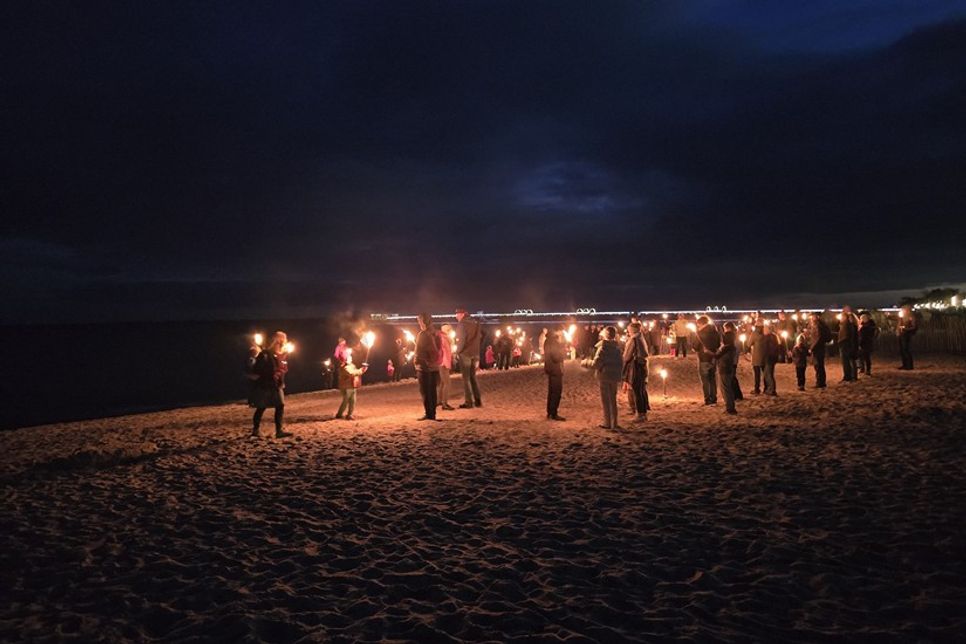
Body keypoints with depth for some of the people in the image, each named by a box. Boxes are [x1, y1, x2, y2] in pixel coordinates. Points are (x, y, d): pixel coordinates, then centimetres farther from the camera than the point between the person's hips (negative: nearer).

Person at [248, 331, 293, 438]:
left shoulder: (284, 355, 6)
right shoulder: (265, 354, -12)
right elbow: (256, 370, -12)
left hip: (277, 386, 5)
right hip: (263, 385, -5)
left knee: (280, 406, -5)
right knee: (261, 408, 2)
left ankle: (279, 431, -2)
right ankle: (255, 430, 16)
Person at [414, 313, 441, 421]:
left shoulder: (422, 334, -14)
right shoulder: (436, 334, 8)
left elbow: (419, 351, -13)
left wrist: (416, 359, 3)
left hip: (424, 365, -7)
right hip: (435, 366, 7)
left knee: (425, 391, -2)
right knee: (432, 390, 11)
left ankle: (428, 413, -5)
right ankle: (432, 413, 14)